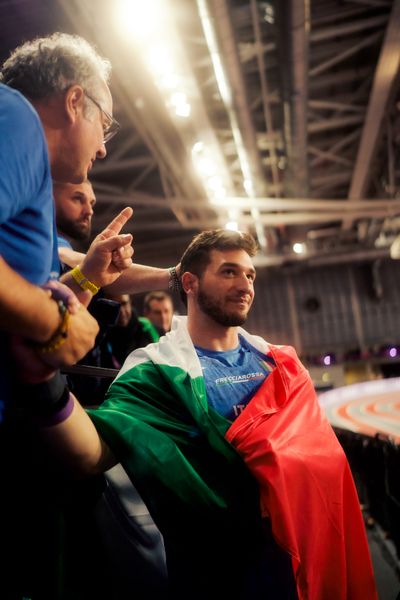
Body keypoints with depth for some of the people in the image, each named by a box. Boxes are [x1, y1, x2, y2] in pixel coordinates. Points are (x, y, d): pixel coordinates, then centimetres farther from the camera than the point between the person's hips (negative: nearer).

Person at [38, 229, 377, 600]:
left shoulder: (275, 360, 4)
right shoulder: (159, 371, -14)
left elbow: (313, 443, 10)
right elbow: (91, 454, -30)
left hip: (301, 549, 6)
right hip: (222, 568, -5)